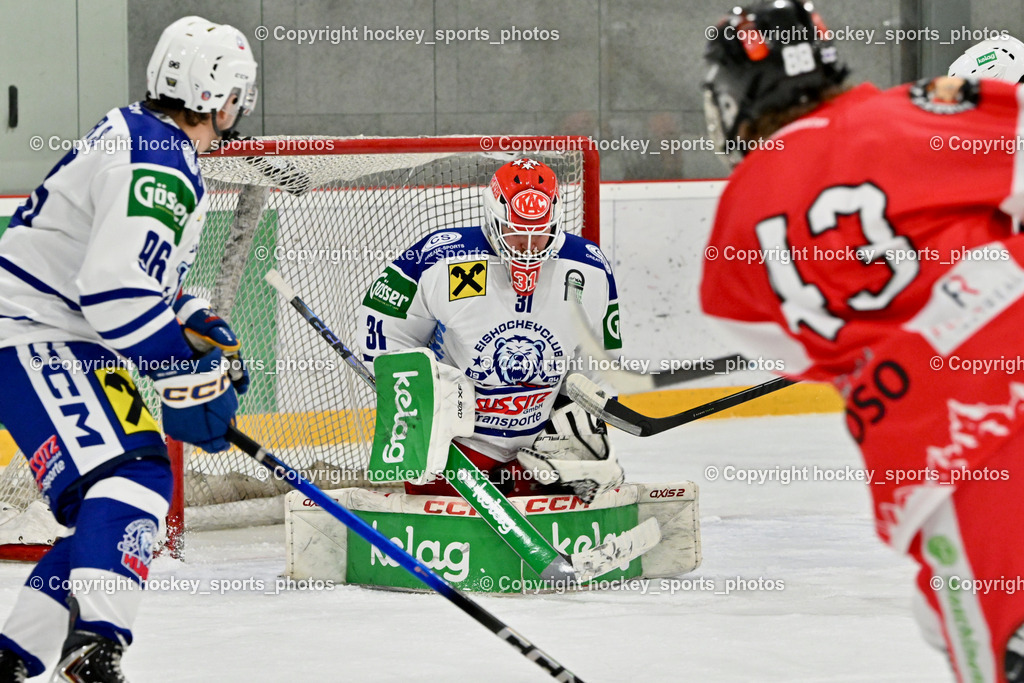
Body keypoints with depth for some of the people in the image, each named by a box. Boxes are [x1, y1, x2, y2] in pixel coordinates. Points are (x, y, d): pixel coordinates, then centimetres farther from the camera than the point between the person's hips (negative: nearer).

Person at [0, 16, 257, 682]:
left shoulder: (135, 135, 16)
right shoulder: (161, 164, -18)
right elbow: (116, 291, -27)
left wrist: (196, 321, 15)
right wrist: (187, 374, -21)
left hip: (69, 344, 11)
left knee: (117, 508, 9)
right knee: (132, 476, -27)